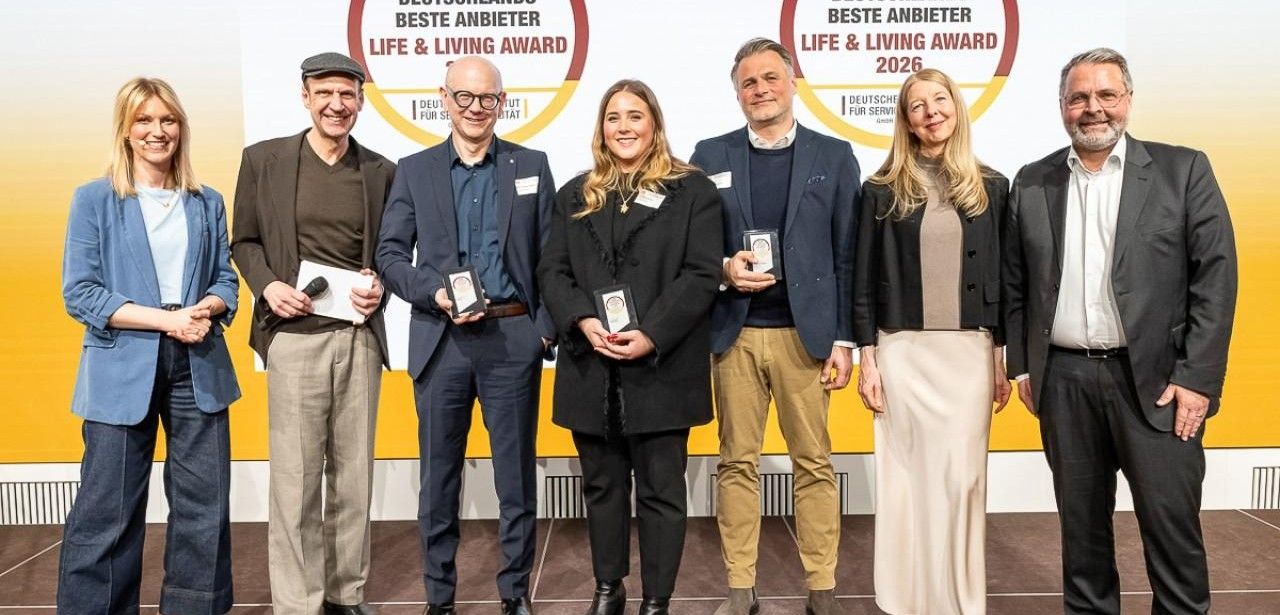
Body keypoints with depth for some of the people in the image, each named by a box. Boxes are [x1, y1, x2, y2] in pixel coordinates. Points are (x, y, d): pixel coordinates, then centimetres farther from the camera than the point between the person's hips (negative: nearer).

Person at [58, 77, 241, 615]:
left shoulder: (208, 203, 10)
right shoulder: (93, 199, 1)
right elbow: (79, 293, -6)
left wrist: (206, 309, -12)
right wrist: (166, 319, -16)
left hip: (198, 368, 3)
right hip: (122, 371, -3)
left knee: (205, 504, 7)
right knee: (108, 511, 3)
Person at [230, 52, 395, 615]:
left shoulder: (382, 172, 8)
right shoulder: (264, 159, 4)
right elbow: (245, 240, 8)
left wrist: (380, 285, -5)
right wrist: (268, 286, -9)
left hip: (361, 335, 2)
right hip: (294, 335, -2)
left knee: (354, 474, 9)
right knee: (296, 478, 1)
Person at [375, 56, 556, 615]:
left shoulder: (532, 166, 7)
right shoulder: (415, 170, 8)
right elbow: (390, 253, 4)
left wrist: (545, 328, -4)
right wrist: (434, 294, -12)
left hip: (513, 338, 0)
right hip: (441, 339, 1)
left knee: (517, 474, 7)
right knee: (439, 476, 9)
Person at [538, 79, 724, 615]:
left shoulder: (692, 191, 3)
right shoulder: (575, 196, 14)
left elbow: (700, 275, -6)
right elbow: (552, 271, 6)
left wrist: (651, 336, -17)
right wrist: (584, 322, -12)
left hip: (662, 367, -3)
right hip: (590, 367, 4)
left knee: (661, 490, 4)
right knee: (602, 485, 14)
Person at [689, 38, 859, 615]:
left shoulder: (834, 155, 6)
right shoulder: (710, 156, 8)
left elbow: (848, 256, 3)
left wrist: (844, 340, -2)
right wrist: (723, 268, -12)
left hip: (806, 333, -1)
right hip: (734, 333, 1)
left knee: (814, 463, 4)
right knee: (737, 463, 6)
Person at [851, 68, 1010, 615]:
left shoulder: (991, 187, 7)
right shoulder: (883, 189, 2)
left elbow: (1002, 277, 8)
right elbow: (863, 280, 1)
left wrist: (1003, 358, 5)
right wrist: (866, 359, -3)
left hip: (969, 351, 1)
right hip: (903, 350, -1)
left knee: (962, 476, 3)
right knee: (907, 474, 4)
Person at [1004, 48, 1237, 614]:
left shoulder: (1183, 170, 1)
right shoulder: (1032, 183, 8)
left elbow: (1215, 277, -4)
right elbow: (1015, 284, 10)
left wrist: (1196, 377, -10)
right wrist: (1022, 366, 7)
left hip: (1155, 378, -2)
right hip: (1064, 381, 3)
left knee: (1171, 522, 3)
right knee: (1081, 522, 13)